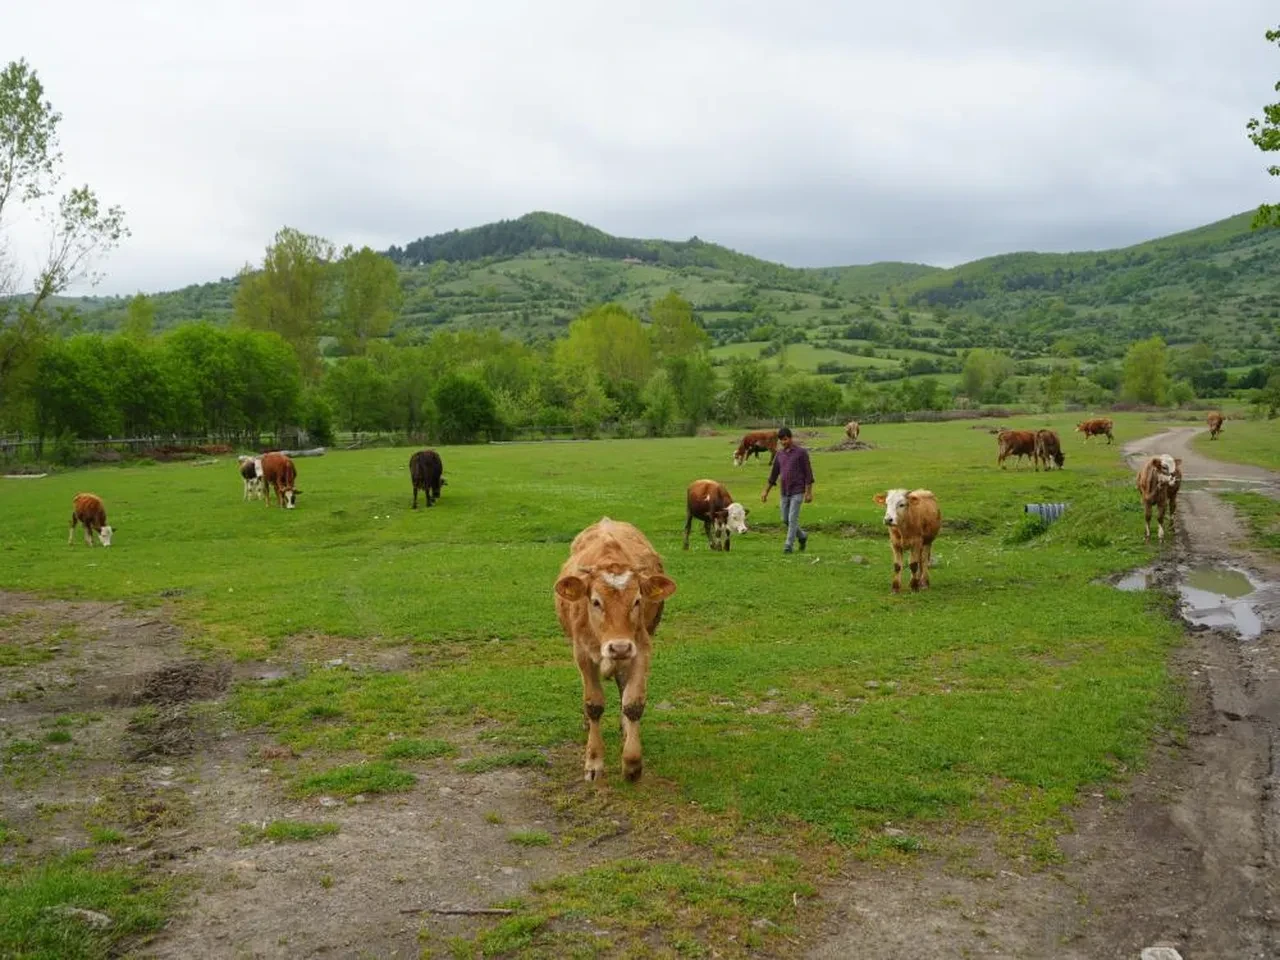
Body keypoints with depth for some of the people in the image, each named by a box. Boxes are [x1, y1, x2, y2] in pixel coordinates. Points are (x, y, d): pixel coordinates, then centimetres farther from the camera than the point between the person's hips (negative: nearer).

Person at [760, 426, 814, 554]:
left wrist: (809, 493, -13)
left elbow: (808, 473, -9)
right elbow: (774, 474, 13)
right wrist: (765, 491, 9)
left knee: (793, 519, -10)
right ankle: (802, 536, 31)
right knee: (785, 520, 9)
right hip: (784, 493, 6)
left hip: (798, 492, -6)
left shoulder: (802, 452, -9)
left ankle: (788, 546, -4)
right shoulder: (780, 454, 8)